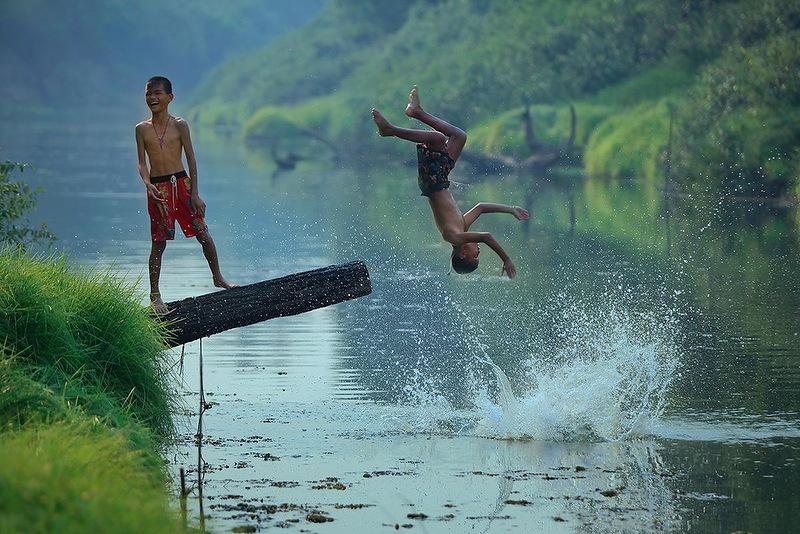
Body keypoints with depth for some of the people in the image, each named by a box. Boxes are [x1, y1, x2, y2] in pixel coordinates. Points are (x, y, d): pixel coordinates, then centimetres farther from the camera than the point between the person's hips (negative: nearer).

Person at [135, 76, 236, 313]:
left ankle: (217, 277, 20)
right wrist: (148, 185, -18)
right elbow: (142, 164, 2)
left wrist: (195, 193, -4)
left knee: (203, 234, 0)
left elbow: (191, 159, 1)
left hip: (182, 183, 0)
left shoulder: (179, 125, 1)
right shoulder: (142, 129, 3)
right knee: (159, 243, 0)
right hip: (158, 188, 0)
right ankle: (154, 295, 8)